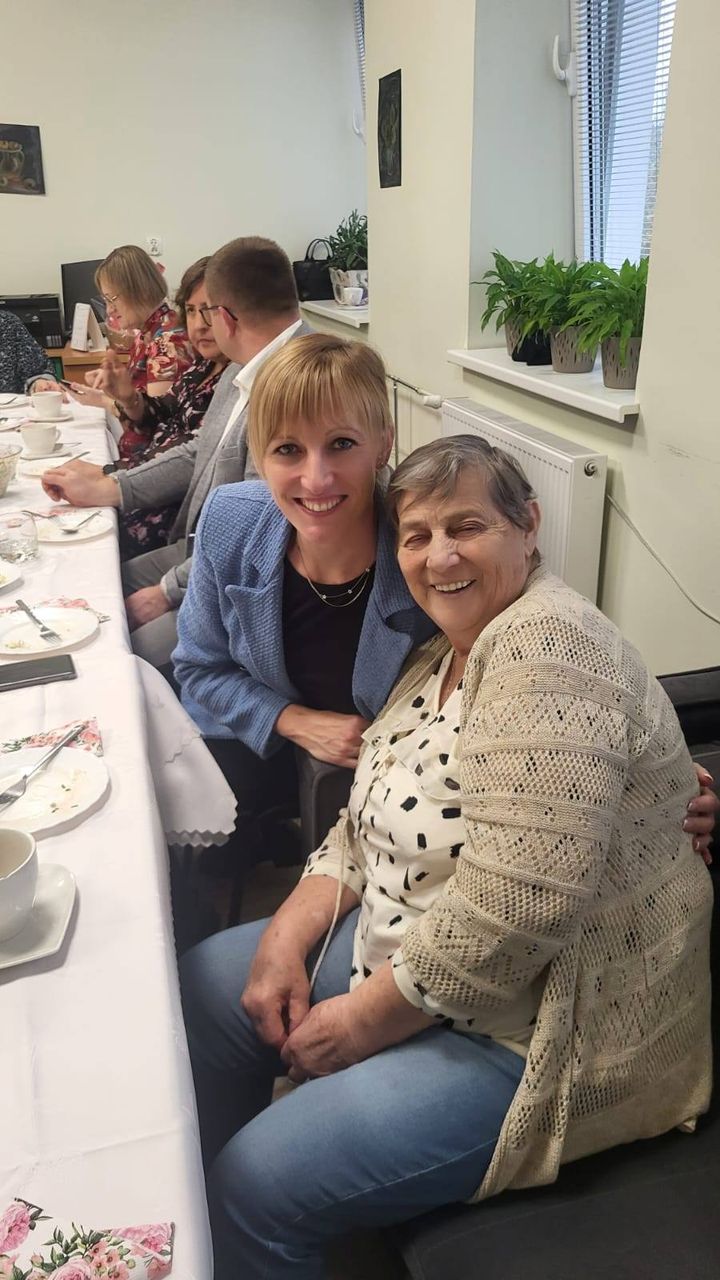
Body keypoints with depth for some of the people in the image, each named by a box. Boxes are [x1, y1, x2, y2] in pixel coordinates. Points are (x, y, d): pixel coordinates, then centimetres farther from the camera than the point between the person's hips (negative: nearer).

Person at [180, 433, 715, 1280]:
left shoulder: (547, 654, -25)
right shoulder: (448, 652, 6)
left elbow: (512, 913, -31)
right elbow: (370, 824, 10)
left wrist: (367, 1019, -17)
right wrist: (289, 937, -3)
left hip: (542, 1027, -9)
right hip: (409, 952, 10)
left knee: (263, 1179, -15)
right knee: (205, 984, 11)